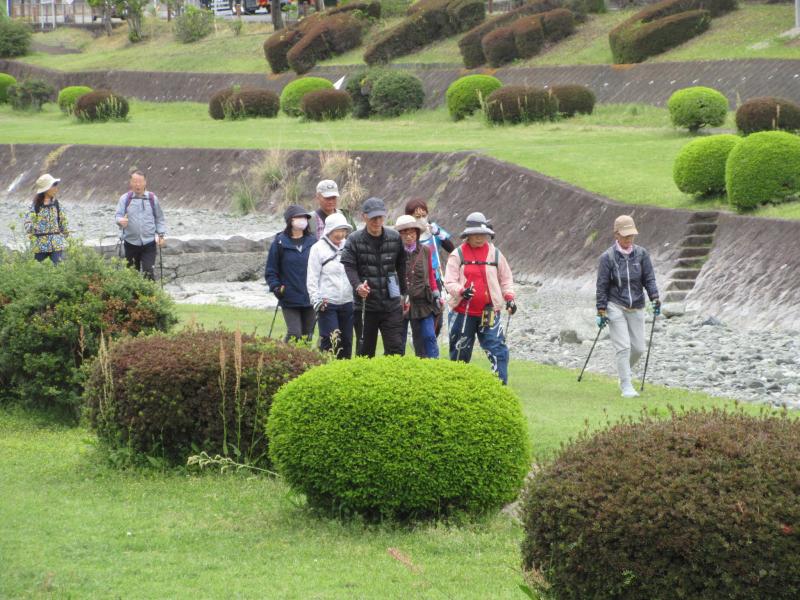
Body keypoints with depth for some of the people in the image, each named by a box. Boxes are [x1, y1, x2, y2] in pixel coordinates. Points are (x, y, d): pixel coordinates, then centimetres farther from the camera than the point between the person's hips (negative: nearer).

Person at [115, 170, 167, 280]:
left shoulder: (152, 198, 4)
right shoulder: (125, 198, 1)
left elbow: (159, 218, 11)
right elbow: (118, 215, -5)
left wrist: (161, 234, 2)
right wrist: (121, 221, -29)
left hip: (149, 243, -1)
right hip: (131, 242, 1)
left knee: (149, 271, -11)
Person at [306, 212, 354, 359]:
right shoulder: (318, 248, -2)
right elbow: (312, 279, -3)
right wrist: (316, 300, -11)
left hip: (347, 302, 4)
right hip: (327, 303, -4)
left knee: (346, 342, 8)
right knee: (330, 342, -11)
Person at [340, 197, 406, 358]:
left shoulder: (395, 238, 5)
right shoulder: (355, 240, -3)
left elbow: (401, 266, 12)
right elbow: (349, 266, -13)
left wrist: (404, 293, 10)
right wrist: (357, 285, -31)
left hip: (391, 304, 1)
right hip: (365, 305, -1)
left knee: (396, 348, -5)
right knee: (365, 350, 7)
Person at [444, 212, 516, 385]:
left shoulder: (495, 254, 7)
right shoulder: (458, 255, 0)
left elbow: (506, 278, 15)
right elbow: (449, 282, -5)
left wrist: (509, 297, 0)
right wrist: (461, 291, -24)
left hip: (489, 312, 1)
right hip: (463, 312, -1)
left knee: (498, 350, -10)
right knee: (460, 351, 8)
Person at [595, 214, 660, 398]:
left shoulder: (641, 254, 2)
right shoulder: (607, 257, -6)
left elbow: (649, 278, 3)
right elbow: (602, 286, -4)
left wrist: (655, 298, -13)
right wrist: (601, 312, -7)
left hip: (636, 308, 4)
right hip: (615, 306, -4)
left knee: (638, 348, 4)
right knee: (623, 347, -12)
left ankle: (624, 373, 32)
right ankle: (626, 387, -7)